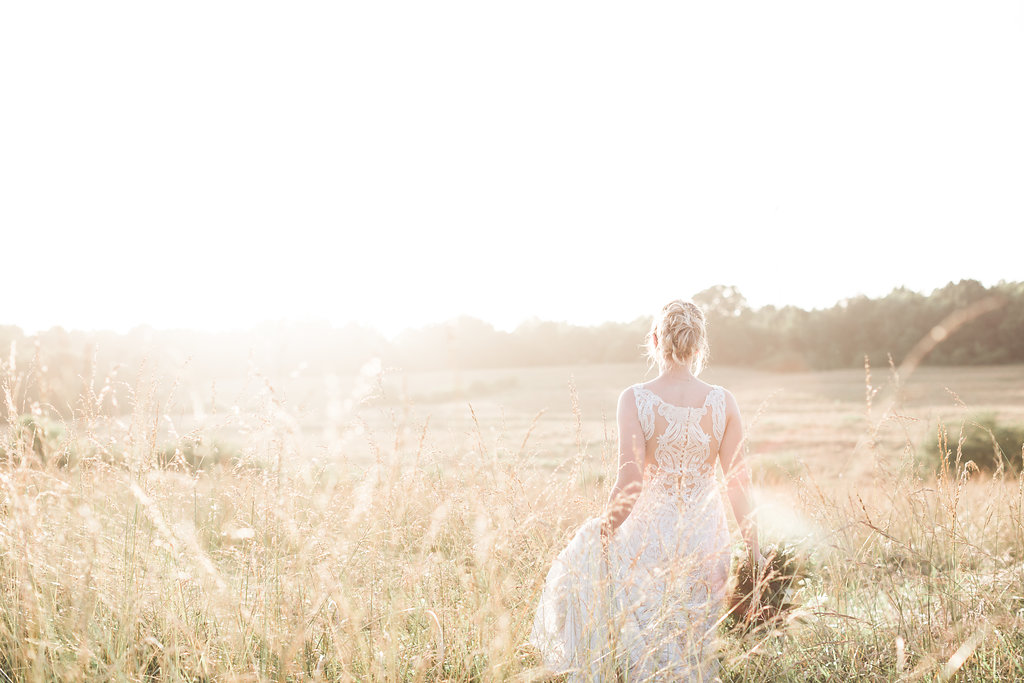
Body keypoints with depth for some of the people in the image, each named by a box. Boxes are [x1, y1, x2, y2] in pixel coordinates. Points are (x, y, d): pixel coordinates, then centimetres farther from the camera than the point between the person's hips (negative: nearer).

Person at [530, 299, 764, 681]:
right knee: (695, 650, 19)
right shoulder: (722, 402, -5)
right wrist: (753, 550, 9)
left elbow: (629, 485, -16)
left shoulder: (635, 399, -12)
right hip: (707, 539, 3)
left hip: (651, 535, -3)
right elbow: (738, 483, -1)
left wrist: (604, 534, -1)